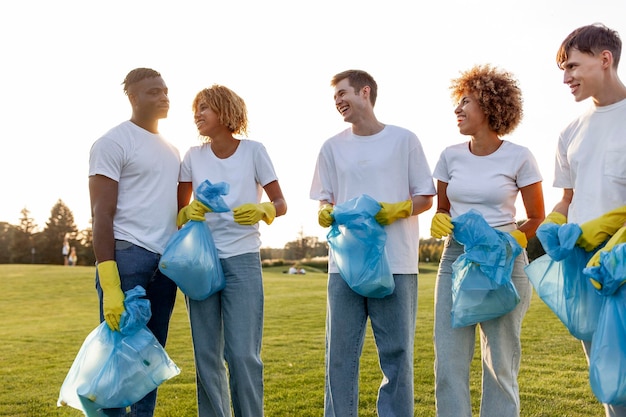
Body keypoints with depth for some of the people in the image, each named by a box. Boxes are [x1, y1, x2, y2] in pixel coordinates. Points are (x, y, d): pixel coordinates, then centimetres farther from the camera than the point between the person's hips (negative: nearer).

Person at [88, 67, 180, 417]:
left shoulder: (172, 149, 19)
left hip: (166, 258, 7)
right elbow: (102, 214, -9)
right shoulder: (114, 142, -3)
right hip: (128, 254, -7)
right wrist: (109, 284, -17)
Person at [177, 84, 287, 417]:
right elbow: (179, 212, 11)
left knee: (242, 353, -5)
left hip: (242, 260, -3)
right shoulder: (193, 156, 6)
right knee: (206, 355, 7)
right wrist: (190, 213, -11)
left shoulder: (253, 151, -1)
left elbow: (280, 204, 1)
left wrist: (262, 210, -20)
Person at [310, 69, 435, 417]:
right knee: (340, 353, 5)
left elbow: (426, 198, 6)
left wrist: (398, 210, -13)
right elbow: (324, 200, 15)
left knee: (396, 353, 3)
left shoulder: (404, 140, 4)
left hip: (396, 264, -2)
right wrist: (325, 213, -7)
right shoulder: (332, 147, 13)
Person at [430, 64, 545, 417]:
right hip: (455, 257, 3)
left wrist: (512, 241, -14)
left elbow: (538, 219, 3)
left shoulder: (519, 157, -4)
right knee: (449, 361, 1)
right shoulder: (450, 156, 6)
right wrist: (440, 222, -6)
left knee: (501, 362, 3)